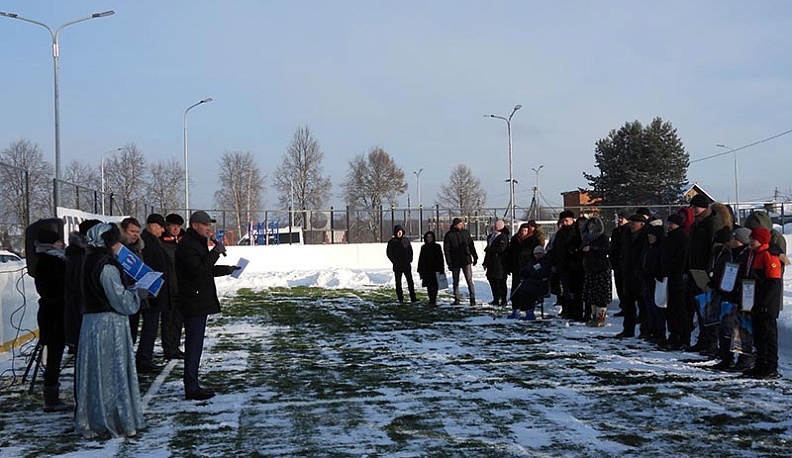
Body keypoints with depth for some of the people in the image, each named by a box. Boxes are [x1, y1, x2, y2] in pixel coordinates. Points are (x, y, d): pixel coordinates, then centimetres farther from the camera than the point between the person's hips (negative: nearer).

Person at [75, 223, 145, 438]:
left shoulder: (91, 262, 11)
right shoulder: (107, 266, -18)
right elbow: (121, 301, -18)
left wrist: (131, 291, 12)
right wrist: (138, 293, -2)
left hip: (91, 322, 9)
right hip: (109, 324, -9)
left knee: (95, 372, 13)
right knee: (113, 372, -1)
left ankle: (92, 421, 21)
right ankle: (116, 422, 7)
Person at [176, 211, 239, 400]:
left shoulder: (198, 243, 20)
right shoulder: (187, 246, -15)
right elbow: (198, 271, -26)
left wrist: (227, 270, 24)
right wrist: (215, 252, -22)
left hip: (200, 302, 11)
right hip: (194, 303, -11)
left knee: (194, 344, 14)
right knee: (194, 345, -8)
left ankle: (192, 385, 20)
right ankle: (191, 388, -4)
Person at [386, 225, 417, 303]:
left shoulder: (406, 240, 7)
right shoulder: (392, 242, -1)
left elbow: (410, 251, 14)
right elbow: (389, 253, 2)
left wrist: (409, 259, 2)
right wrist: (394, 261, -5)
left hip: (406, 264, 1)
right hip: (397, 266, -1)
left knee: (410, 281, -4)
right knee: (398, 282, 4)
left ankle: (413, 298, -3)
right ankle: (400, 298, 10)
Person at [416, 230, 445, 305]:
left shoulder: (437, 246, 3)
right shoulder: (423, 247, 10)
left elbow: (440, 258, 2)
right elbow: (421, 259, 13)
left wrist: (441, 269, -3)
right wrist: (420, 270, 8)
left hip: (435, 269, -3)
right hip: (426, 270, 3)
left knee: (434, 285, -8)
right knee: (429, 285, 4)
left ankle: (433, 300, -10)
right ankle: (431, 300, 11)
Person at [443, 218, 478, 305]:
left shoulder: (465, 233, 5)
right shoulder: (449, 235, -4)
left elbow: (471, 246, 13)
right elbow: (446, 250, -4)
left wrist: (475, 257, 12)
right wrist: (449, 263, -9)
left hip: (466, 260, 1)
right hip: (455, 262, -1)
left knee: (469, 280, -7)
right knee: (456, 282, 8)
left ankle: (472, 298, -5)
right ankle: (456, 299, 16)